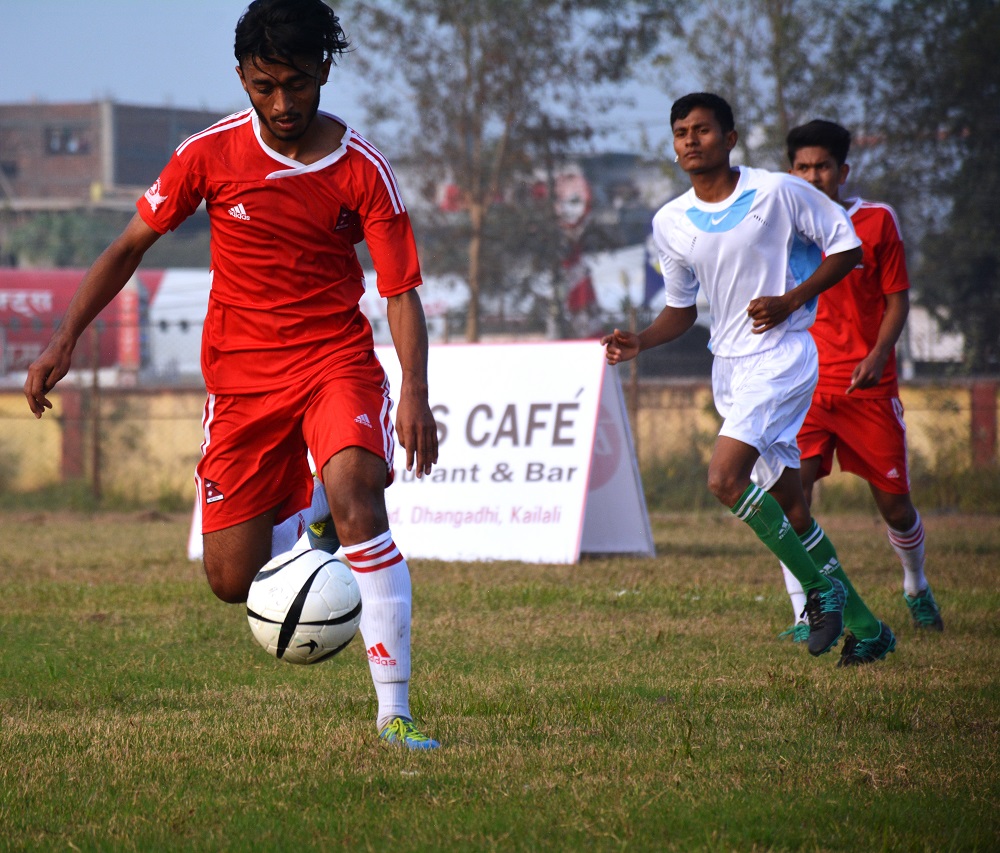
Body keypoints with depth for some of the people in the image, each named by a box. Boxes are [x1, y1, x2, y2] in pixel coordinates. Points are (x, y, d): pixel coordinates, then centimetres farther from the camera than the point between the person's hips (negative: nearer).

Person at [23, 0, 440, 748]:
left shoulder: (362, 170, -9)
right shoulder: (212, 154, -6)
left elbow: (401, 291, -8)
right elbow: (131, 245, 5)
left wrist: (415, 391, -23)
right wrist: (66, 340, -3)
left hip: (336, 358, -2)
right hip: (241, 375, 2)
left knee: (354, 492, -31)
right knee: (233, 581, -4)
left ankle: (395, 710, -28)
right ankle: (310, 513, 33)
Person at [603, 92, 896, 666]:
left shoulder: (778, 192, -9)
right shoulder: (671, 222, 7)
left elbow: (847, 246, -1)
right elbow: (682, 309, 17)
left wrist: (791, 300, -13)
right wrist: (641, 342, -2)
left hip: (781, 354, -6)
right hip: (729, 365, 6)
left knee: (726, 478, -24)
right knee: (791, 510, 8)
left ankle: (821, 587, -8)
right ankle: (865, 628, 18)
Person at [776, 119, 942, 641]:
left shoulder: (877, 221, 1)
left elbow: (897, 300, 2)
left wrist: (878, 354, -14)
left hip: (868, 384, 0)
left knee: (894, 502, 5)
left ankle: (916, 589, 35)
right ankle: (804, 615, -12)